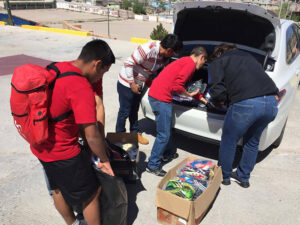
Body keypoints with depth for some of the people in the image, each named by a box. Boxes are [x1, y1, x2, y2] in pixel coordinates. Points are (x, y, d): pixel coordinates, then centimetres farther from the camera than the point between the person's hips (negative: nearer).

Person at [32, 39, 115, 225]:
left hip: (40, 145, 10)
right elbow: (92, 136, -28)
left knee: (58, 188, 28)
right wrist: (104, 160, -11)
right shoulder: (81, 88, -28)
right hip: (62, 153, -9)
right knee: (91, 194, 11)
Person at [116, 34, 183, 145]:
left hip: (138, 84, 8)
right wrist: (132, 83, -22)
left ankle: (135, 133, 35)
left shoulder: (164, 56, -5)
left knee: (134, 110, 20)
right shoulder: (147, 49, -30)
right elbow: (128, 63, -27)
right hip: (127, 84, -7)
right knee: (125, 111, 4)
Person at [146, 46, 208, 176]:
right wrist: (189, 94, -2)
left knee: (167, 129, 25)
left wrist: (200, 98, 32)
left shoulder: (184, 61, 22)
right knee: (163, 135, -1)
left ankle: (167, 154, 43)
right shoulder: (191, 64, -9)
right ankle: (153, 166, 10)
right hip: (161, 98, -10)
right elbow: (177, 86, -18)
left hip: (155, 95, 10)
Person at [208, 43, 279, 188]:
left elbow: (216, 89, -1)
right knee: (252, 142, 24)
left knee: (228, 142, 15)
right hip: (271, 101, 7)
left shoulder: (218, 62, 13)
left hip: (246, 104, -6)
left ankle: (224, 176, 32)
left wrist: (224, 99, 18)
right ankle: (244, 177, 39)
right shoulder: (248, 56, 32)